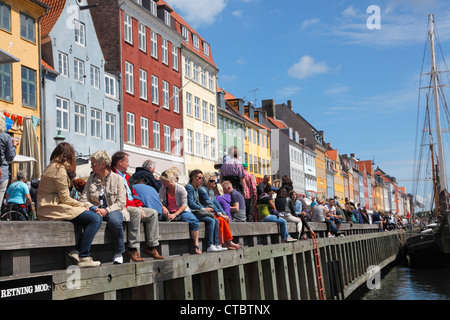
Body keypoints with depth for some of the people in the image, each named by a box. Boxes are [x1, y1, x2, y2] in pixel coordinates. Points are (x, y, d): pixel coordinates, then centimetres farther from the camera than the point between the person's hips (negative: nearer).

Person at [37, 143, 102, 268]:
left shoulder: (51, 167, 20)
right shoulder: (60, 169, -10)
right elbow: (65, 198, -13)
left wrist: (80, 204, 8)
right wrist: (81, 205, 1)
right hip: (53, 209, -10)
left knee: (95, 217, 9)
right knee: (95, 219, -17)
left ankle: (77, 251, -1)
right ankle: (83, 257, -17)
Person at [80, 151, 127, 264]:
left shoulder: (117, 178, 5)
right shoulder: (91, 178, 15)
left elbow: (121, 202, -2)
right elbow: (83, 199, 6)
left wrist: (106, 210, -18)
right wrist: (94, 208, -14)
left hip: (113, 210, -2)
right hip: (96, 210, 2)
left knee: (115, 221, -38)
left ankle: (118, 254, -20)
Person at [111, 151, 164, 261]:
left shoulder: (125, 176, 24)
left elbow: (132, 192, 24)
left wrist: (140, 207, 6)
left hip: (132, 206, 10)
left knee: (153, 213, -1)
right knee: (136, 212, -36)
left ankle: (151, 247, -3)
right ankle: (132, 248, -33)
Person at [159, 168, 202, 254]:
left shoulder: (181, 189, -6)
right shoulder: (163, 189, 3)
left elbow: (184, 205, -10)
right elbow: (160, 201, -3)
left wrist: (175, 214, -23)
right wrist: (163, 207, -27)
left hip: (181, 211, -2)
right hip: (169, 212, 2)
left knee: (194, 221, -26)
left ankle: (196, 245, -18)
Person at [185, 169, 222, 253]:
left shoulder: (196, 188, 20)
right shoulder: (189, 187, -10)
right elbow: (191, 204, -16)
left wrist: (205, 208, 3)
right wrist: (204, 209, -11)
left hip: (197, 211, 10)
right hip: (191, 212, -10)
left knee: (216, 220, -4)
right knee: (211, 221, -23)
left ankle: (216, 244, -8)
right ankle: (209, 246, -24)